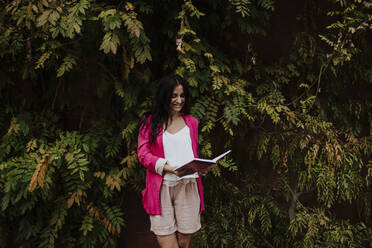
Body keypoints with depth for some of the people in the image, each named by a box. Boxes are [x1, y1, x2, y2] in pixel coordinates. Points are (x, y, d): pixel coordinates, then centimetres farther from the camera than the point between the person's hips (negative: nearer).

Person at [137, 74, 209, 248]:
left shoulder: (191, 122, 16)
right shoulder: (150, 122, 5)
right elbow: (143, 154, -1)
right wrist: (166, 167, -16)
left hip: (188, 186, 3)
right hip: (162, 187, -2)